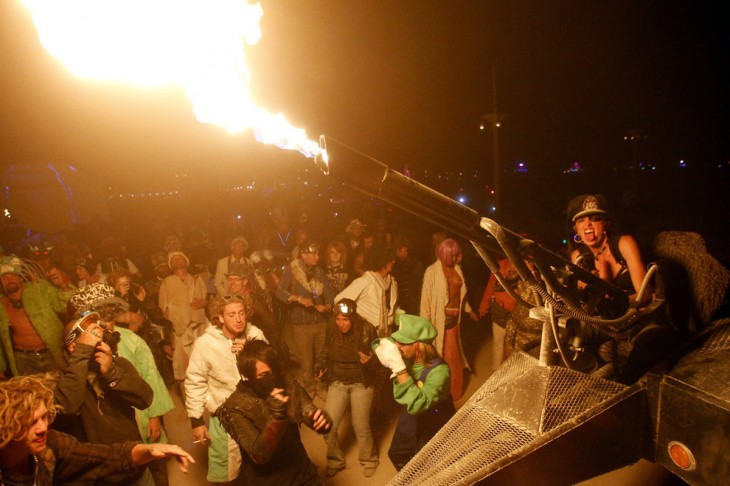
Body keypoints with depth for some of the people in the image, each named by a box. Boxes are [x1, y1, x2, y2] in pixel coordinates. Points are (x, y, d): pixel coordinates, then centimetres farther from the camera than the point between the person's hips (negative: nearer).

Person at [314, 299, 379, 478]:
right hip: (337, 383, 3)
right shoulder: (332, 330, -10)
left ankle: (368, 460, 33)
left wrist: (369, 361, -31)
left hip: (361, 383, -2)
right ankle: (335, 460, 25)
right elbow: (326, 353, 6)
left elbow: (378, 360, -9)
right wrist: (320, 368, -11)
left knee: (361, 426, 3)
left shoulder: (367, 331, -17)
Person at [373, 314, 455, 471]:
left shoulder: (439, 371, -37)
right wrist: (384, 346, -26)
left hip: (433, 429, -7)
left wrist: (399, 368, -48)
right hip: (409, 421, 7)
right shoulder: (407, 357, -19)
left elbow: (417, 404, -49)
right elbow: (379, 344, -1)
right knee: (396, 455, 28)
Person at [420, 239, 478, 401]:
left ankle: (454, 389, 33)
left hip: (454, 317, 6)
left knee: (453, 353, 16)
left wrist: (468, 309, 21)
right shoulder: (432, 271, -13)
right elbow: (426, 297, -13)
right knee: (442, 354, 4)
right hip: (440, 319, -6)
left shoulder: (457, 269, 5)